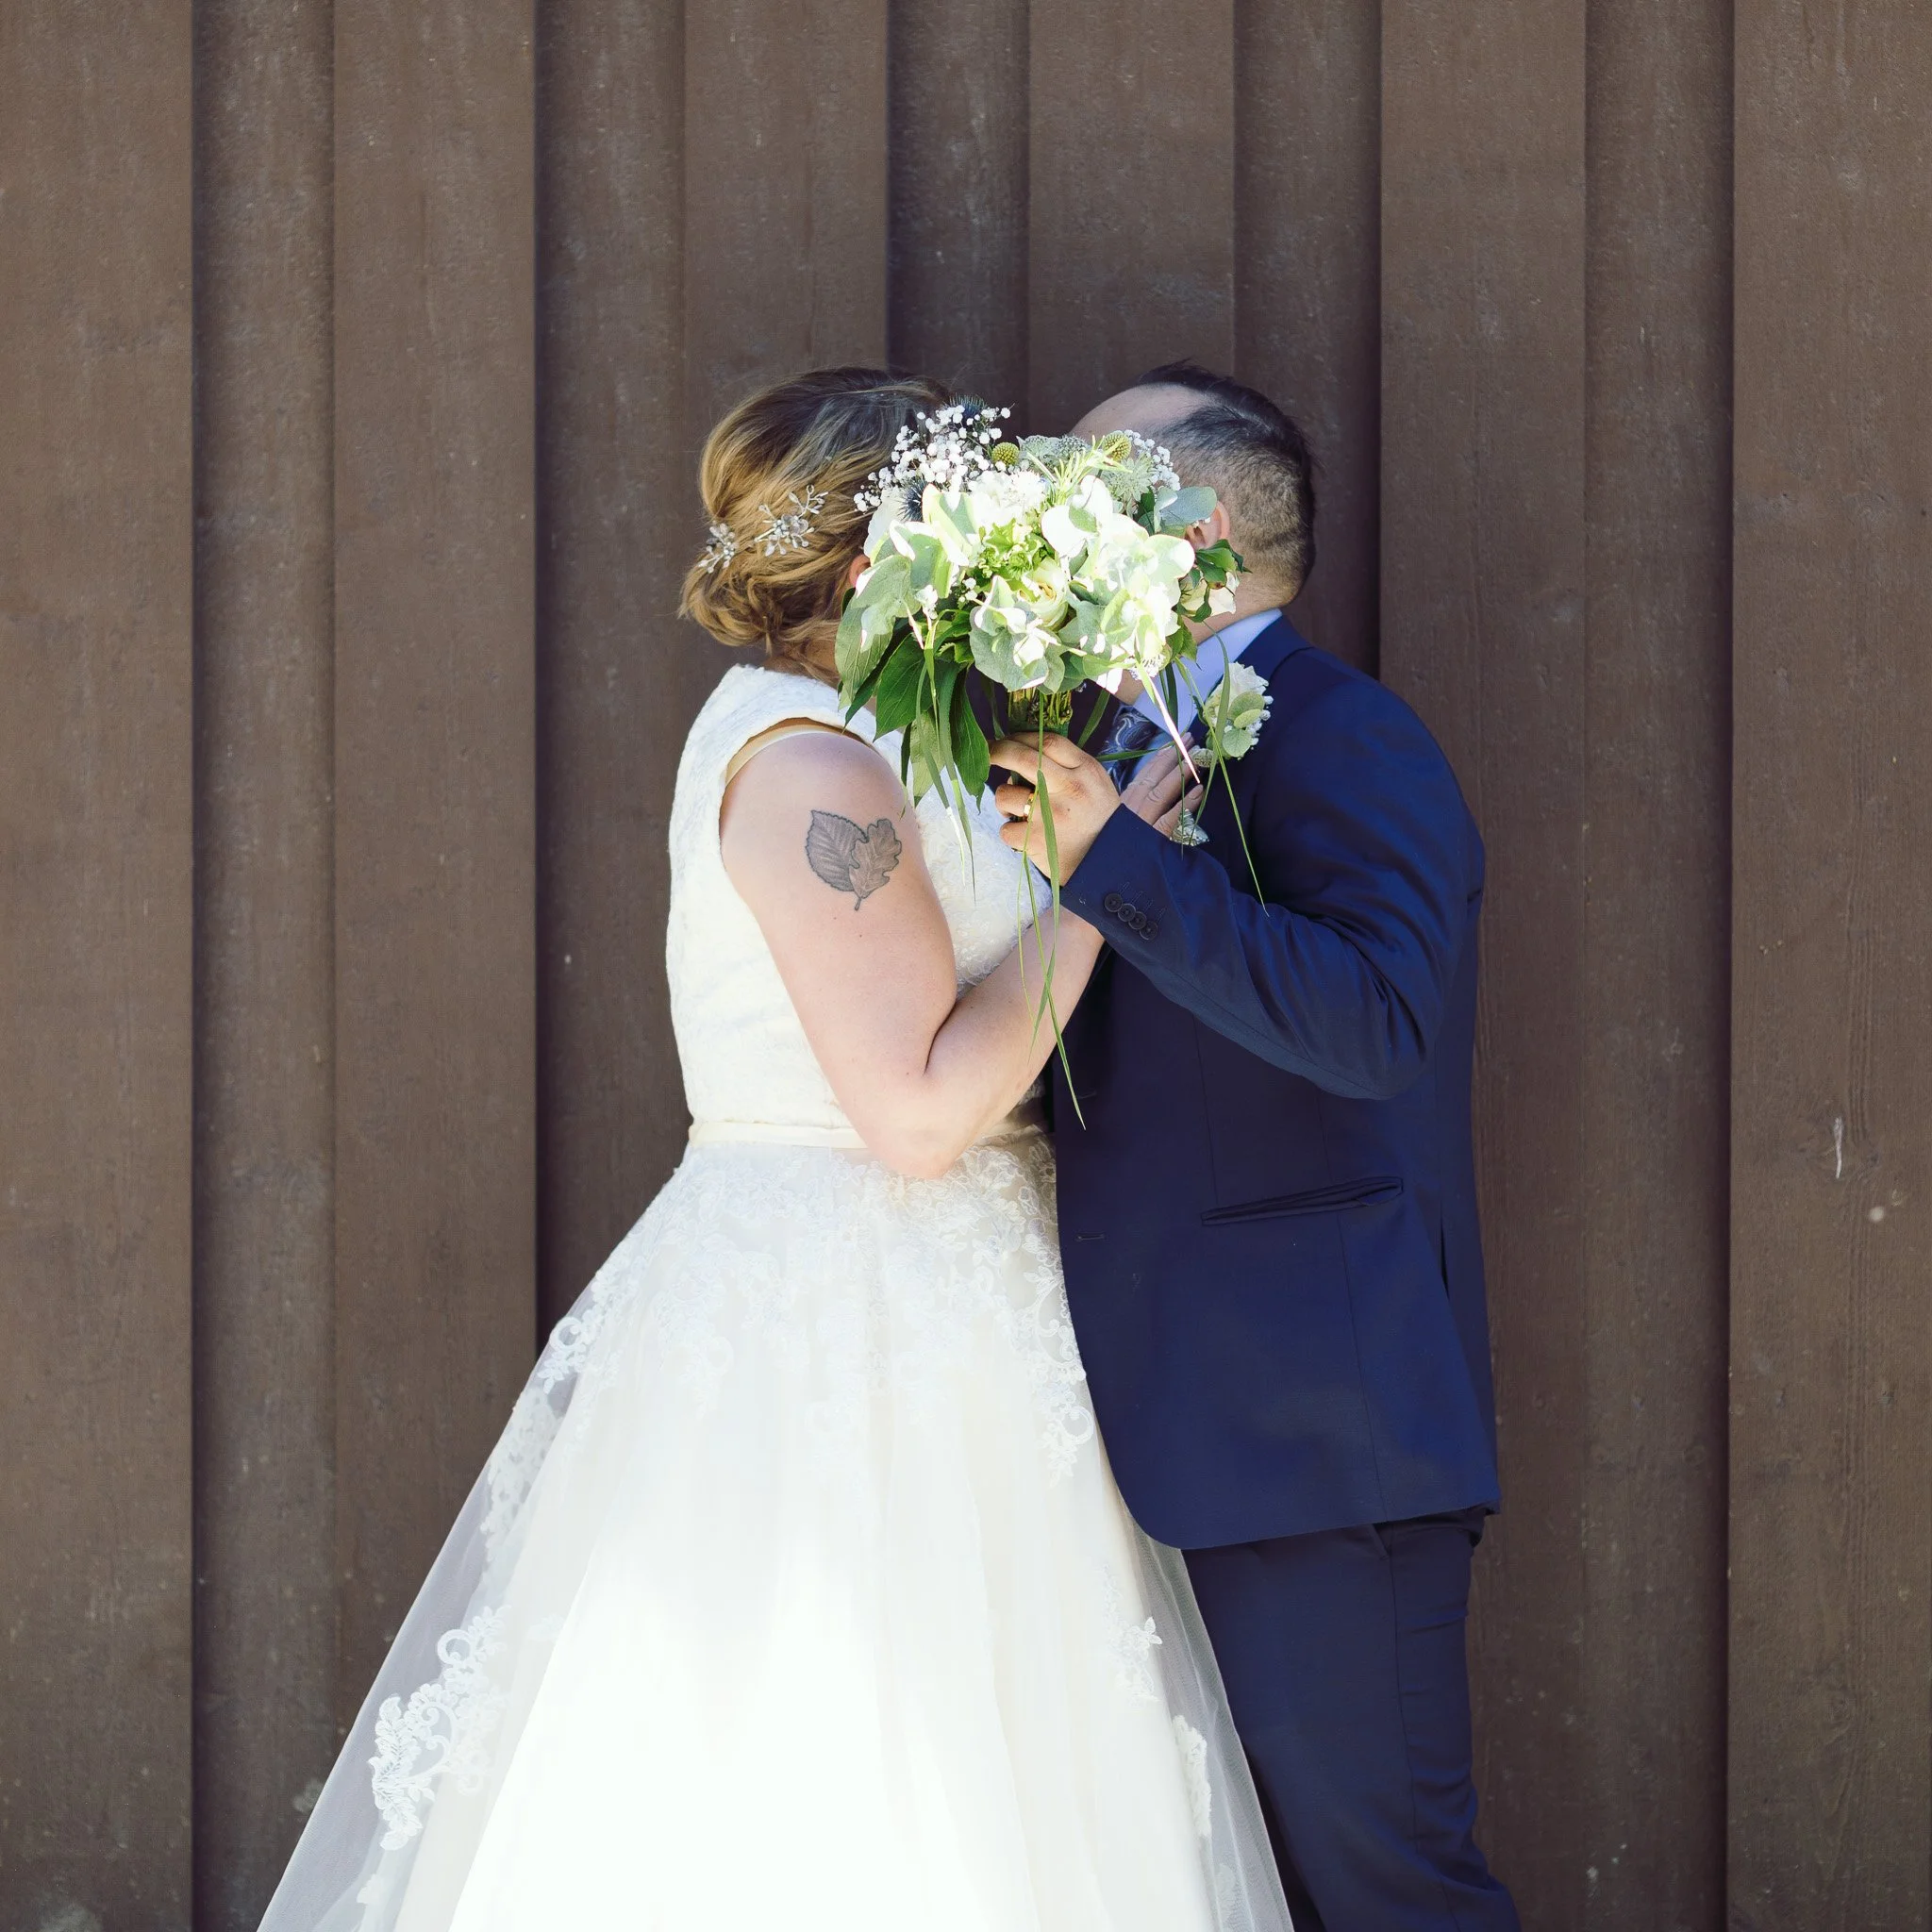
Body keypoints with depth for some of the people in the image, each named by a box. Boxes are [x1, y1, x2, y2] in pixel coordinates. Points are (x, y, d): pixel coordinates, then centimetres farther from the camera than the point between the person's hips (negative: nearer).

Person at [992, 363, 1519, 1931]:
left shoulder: (1344, 743, -12)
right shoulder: (1143, 752, 18)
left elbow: (1377, 1021, -29)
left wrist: (1112, 863, -29)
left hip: (1319, 1433, -10)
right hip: (1193, 1440, 10)